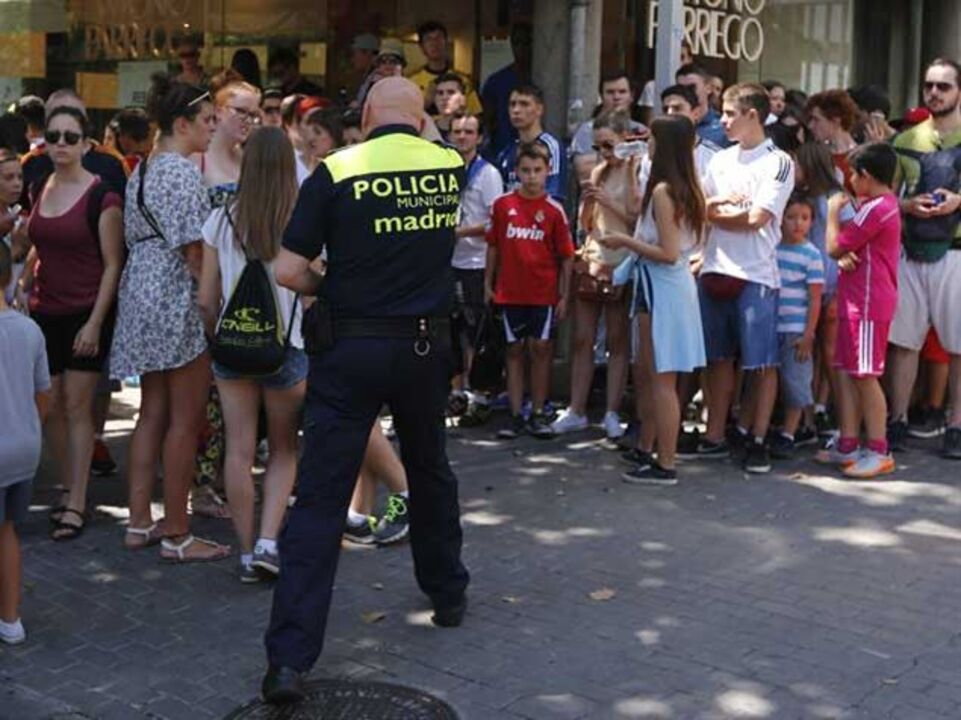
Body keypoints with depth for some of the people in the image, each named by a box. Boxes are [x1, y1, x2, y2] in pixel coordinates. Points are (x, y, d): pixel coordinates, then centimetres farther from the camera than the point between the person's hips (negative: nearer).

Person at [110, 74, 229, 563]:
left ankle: (139, 522, 19)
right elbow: (193, 250, -19)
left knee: (153, 412, 14)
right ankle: (177, 535, 4)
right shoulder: (182, 172, -15)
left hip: (143, 297, 10)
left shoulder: (142, 170, 14)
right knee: (185, 419, -2)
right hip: (180, 301, -10)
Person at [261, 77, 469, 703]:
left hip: (353, 346, -3)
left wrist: (328, 290, 8)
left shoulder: (336, 172, -9)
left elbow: (287, 271, -10)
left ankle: (291, 657, -5)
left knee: (321, 495, -3)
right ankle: (449, 594, 40)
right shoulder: (450, 166, 1)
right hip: (428, 344, 3)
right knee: (430, 470, 24)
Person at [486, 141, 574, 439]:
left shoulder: (554, 210, -3)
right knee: (515, 350, 7)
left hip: (543, 292, -1)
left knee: (540, 348, 3)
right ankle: (515, 416, 12)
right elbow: (493, 247, 8)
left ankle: (538, 414, 12)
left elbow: (566, 256, 0)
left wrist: (564, 295, -3)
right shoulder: (502, 205, 1)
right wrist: (488, 284, 7)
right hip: (510, 291, 1)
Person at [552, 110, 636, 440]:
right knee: (581, 339, 6)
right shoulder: (599, 172, 13)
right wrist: (587, 202, -4)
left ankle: (612, 414, 8)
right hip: (592, 260, 6)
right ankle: (576, 411, 13)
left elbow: (640, 219, -10)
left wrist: (609, 202, -14)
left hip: (621, 264, -6)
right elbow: (586, 225, 14)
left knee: (618, 342, 2)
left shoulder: (638, 172, -4)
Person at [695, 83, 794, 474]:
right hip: (714, 270, 6)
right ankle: (715, 436, 18)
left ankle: (757, 440, 8)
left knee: (762, 361, 0)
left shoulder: (778, 163, -3)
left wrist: (714, 213, 0)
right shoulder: (721, 160, 15)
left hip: (755, 274, -6)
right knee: (719, 357, 11)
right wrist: (723, 202, -7)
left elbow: (756, 219, -12)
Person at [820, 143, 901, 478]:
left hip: (868, 303, -10)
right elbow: (850, 247, 15)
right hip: (856, 300, 10)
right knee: (848, 373, 11)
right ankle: (848, 446, 16)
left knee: (865, 375, -5)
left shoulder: (876, 208, -17)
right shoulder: (882, 204, 17)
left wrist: (833, 212, 0)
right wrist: (846, 256, -8)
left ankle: (878, 452, 0)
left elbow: (834, 247, -14)